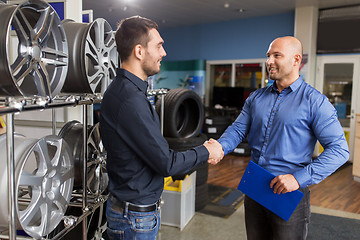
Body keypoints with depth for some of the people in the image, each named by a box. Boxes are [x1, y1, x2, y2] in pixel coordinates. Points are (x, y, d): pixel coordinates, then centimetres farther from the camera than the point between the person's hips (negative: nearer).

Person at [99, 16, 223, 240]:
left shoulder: (122, 89, 6)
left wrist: (199, 150, 5)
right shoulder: (131, 100, -27)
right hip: (135, 217, -9)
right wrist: (205, 152, -7)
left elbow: (155, 148, 9)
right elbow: (166, 164, -23)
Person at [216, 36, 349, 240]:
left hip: (289, 194, -5)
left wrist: (299, 178, -24)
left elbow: (339, 150, -14)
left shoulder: (315, 101, -10)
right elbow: (238, 129, 3)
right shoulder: (256, 98, 7)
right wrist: (220, 148, -20)